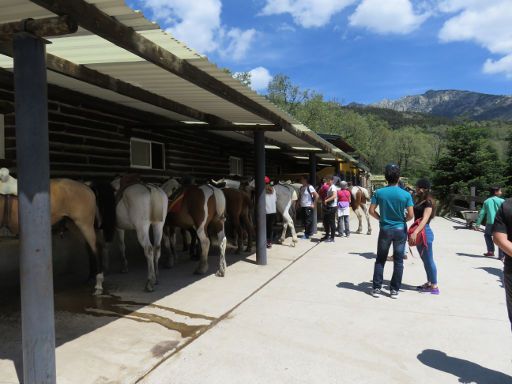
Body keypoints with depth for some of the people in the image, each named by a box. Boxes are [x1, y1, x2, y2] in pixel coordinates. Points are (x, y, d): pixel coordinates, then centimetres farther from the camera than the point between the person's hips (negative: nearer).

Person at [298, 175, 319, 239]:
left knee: (308, 221, -4)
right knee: (304, 221, 10)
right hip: (302, 207, 8)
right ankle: (306, 233, 20)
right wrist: (299, 203, 14)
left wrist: (314, 204, -13)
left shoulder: (309, 187, -11)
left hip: (309, 207, -8)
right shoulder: (301, 188, 13)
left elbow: (317, 196, -14)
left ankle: (308, 234, 3)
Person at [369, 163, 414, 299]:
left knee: (380, 260, 11)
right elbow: (410, 215, -9)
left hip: (385, 230, 0)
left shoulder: (379, 192, -8)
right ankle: (394, 290, 14)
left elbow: (371, 211, -6)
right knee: (398, 261, 9)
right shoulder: (406, 194, -9)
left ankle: (377, 288, 12)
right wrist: (403, 220, 11)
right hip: (400, 230, 0)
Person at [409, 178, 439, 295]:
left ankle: (434, 286, 5)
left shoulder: (428, 202, -14)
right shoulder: (420, 200, 14)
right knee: (425, 260, 16)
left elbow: (425, 219, -24)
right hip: (419, 233, 9)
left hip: (424, 233, -9)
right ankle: (429, 283, 27)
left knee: (428, 260, -3)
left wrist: (415, 232, -33)